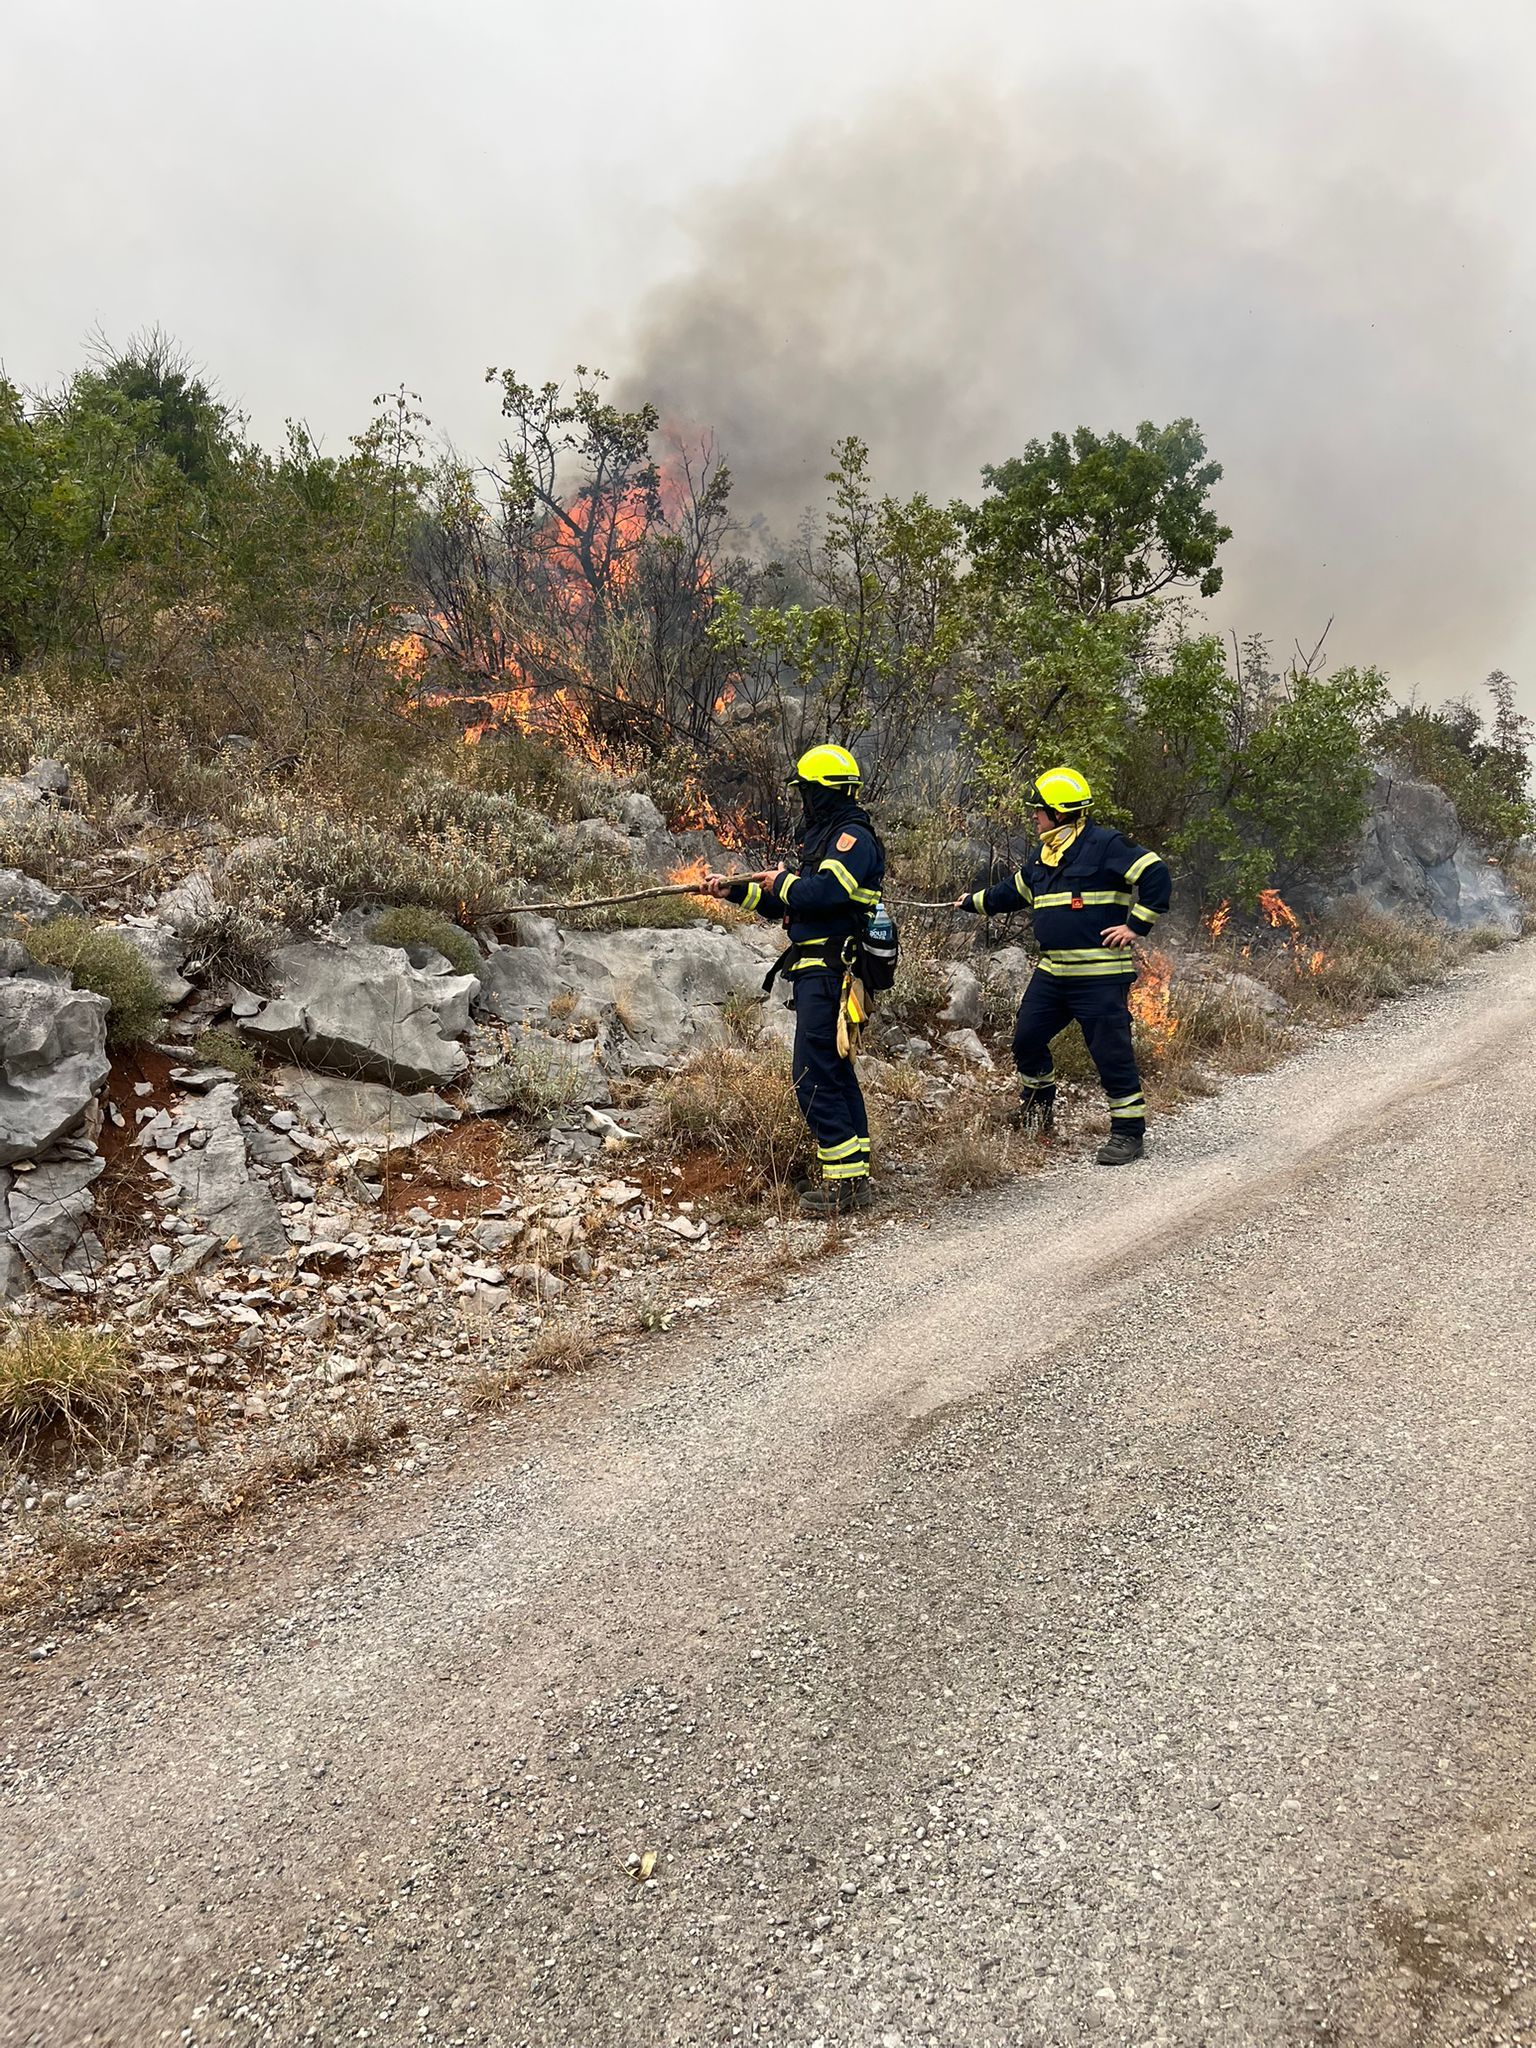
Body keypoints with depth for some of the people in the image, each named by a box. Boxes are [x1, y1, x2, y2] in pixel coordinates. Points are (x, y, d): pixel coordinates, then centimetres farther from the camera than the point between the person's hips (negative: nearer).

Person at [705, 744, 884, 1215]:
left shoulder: (853, 837, -11)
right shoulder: (820, 837, 20)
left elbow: (824, 892, -25)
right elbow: (786, 905, 23)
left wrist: (782, 882, -8)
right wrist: (734, 890, 15)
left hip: (829, 975, -11)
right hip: (815, 974, 11)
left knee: (814, 1077, -12)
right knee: (835, 1071, 13)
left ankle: (844, 1180, -8)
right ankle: (853, 1179, 21)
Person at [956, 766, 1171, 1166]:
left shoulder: (1104, 845, -11)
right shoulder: (1044, 855, 15)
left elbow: (1157, 875, -15)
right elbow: (1015, 891, 32)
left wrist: (1136, 926, -14)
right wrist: (973, 902, 40)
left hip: (1101, 975, -8)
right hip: (1052, 972, 8)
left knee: (1110, 1051, -5)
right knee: (1027, 1038, 12)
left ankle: (1129, 1132, 6)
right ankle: (1039, 1102, 37)